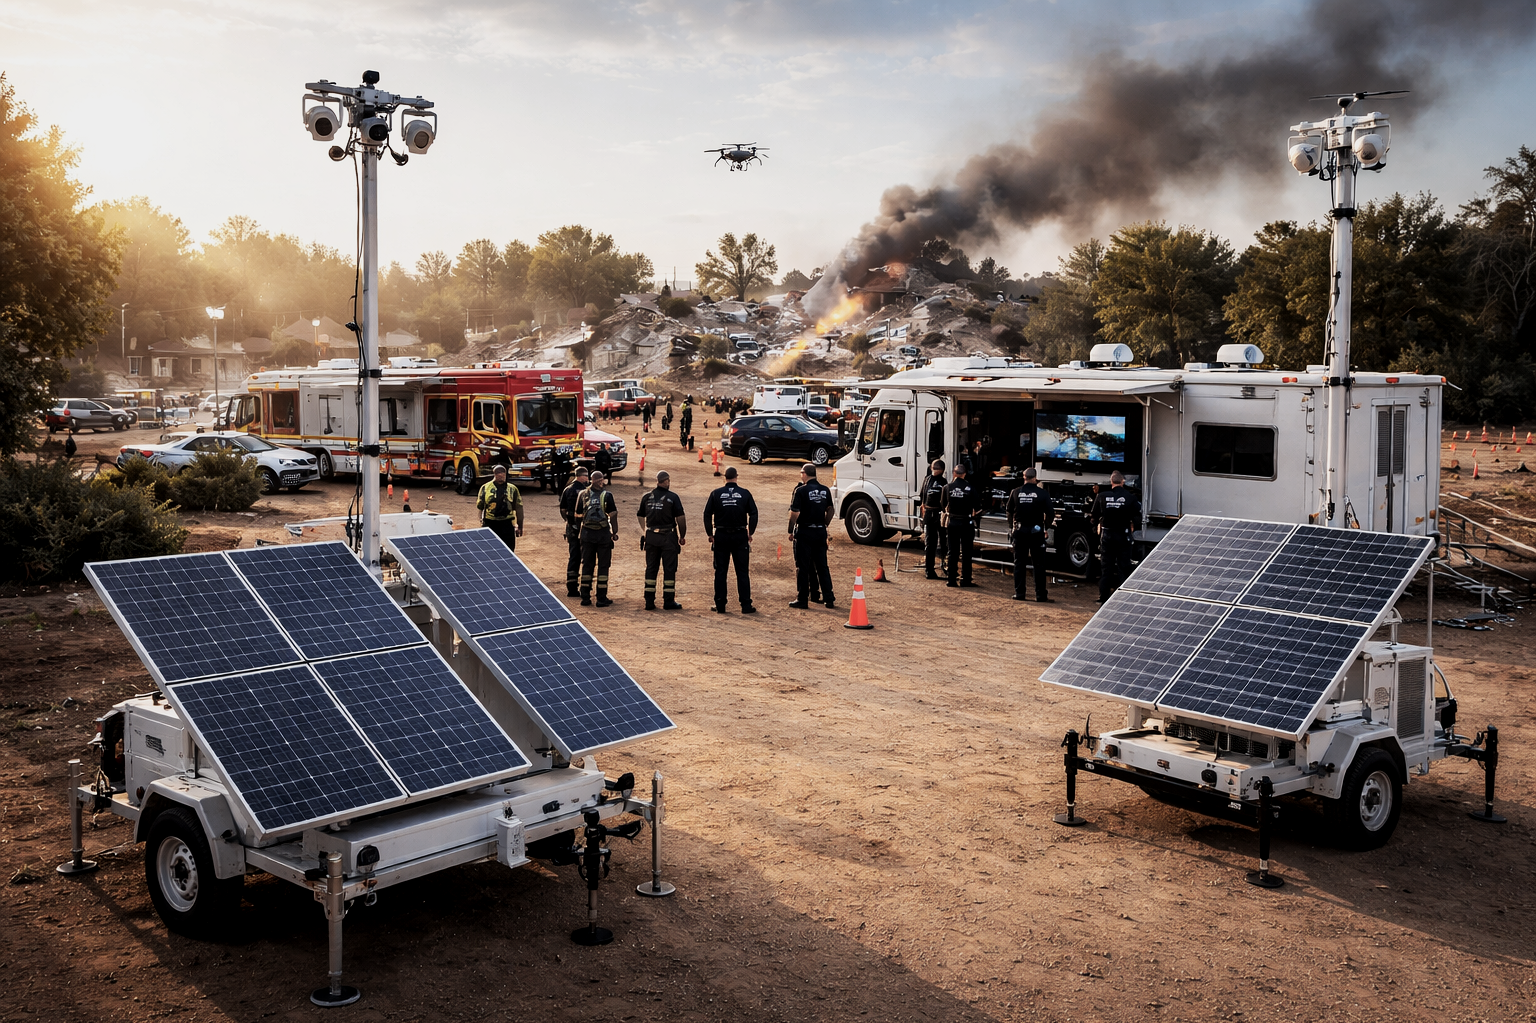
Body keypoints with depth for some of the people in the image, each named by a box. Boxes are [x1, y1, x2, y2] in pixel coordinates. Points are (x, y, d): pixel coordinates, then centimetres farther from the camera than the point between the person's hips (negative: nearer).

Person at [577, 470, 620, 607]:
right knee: (603, 565, 4)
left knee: (587, 565, 11)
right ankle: (601, 598, 4)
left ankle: (585, 598, 12)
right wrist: (614, 532, 0)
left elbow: (578, 517, 6)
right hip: (603, 534, -3)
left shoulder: (583, 495, 2)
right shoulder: (606, 495, -7)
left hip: (587, 533, 3)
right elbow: (613, 516, -9)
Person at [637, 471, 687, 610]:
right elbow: (680, 519, -10)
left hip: (651, 537, 4)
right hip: (668, 537, -4)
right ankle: (668, 601, 4)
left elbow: (640, 517, 13)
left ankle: (649, 602, 10)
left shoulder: (647, 497, 6)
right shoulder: (673, 497, -7)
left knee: (650, 568, 10)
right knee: (669, 569, 3)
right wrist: (682, 536, 1)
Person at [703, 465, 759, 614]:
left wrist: (710, 534, 8)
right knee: (742, 572, 3)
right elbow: (754, 514, -2)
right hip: (740, 536, 0)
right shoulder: (745, 494, -1)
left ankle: (720, 606, 7)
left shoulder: (716, 494, 0)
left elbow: (707, 515, 0)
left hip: (721, 536, 0)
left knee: (720, 572, 7)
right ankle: (746, 606, 1)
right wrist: (750, 533, 7)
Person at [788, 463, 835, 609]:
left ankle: (802, 600, 6)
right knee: (822, 566, 11)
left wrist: (791, 530, -4)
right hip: (820, 532, 5)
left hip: (805, 531, -5)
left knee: (803, 567, 2)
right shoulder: (825, 490, 5)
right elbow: (830, 511, 11)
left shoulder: (801, 490, -12)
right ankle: (829, 599, 11)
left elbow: (795, 513, -14)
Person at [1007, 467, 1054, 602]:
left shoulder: (1015, 492, -3)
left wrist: (1011, 527, 18)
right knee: (1039, 564, 4)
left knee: (1019, 563, 9)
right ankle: (1040, 594, 2)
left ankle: (1019, 593, 7)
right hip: (1036, 531, -1)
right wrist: (1046, 526, 9)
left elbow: (1009, 511, 4)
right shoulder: (1042, 493, -8)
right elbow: (1050, 513, -8)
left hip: (1019, 531, 1)